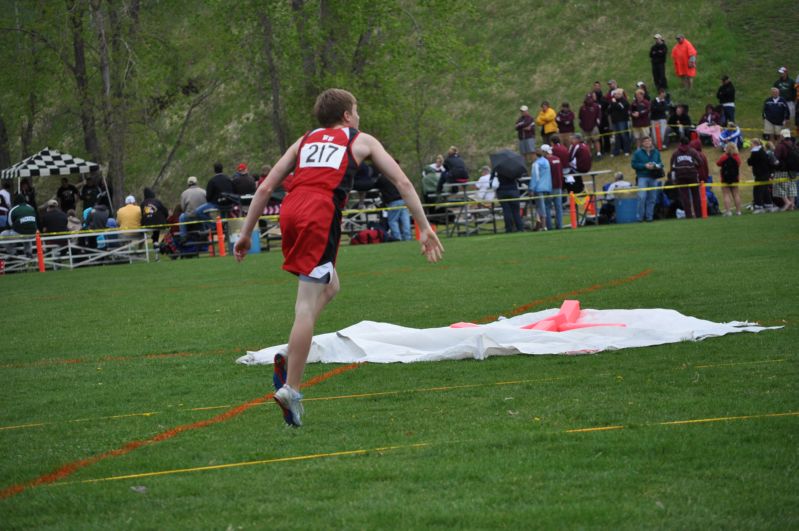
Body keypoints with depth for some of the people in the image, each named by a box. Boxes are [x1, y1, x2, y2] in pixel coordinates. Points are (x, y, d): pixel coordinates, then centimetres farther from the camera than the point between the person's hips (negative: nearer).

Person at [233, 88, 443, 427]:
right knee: (307, 307, -6)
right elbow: (402, 183, 16)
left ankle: (291, 358, 4)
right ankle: (291, 388, -11)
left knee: (329, 286, 23)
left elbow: (266, 187, 22)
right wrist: (424, 228, 19)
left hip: (290, 210, 5)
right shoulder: (361, 141, 21)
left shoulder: (305, 141, 29)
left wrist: (246, 234, 24)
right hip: (320, 215, -5)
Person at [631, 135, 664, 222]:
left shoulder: (656, 152, 12)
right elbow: (634, 164, -4)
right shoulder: (638, 153, 0)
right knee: (642, 197, -15)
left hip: (653, 178, 4)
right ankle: (640, 217, -9)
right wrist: (645, 166, -14)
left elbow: (660, 163, 18)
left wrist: (657, 166, -6)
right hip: (642, 177, -4)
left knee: (652, 198, 4)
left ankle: (649, 216, 12)